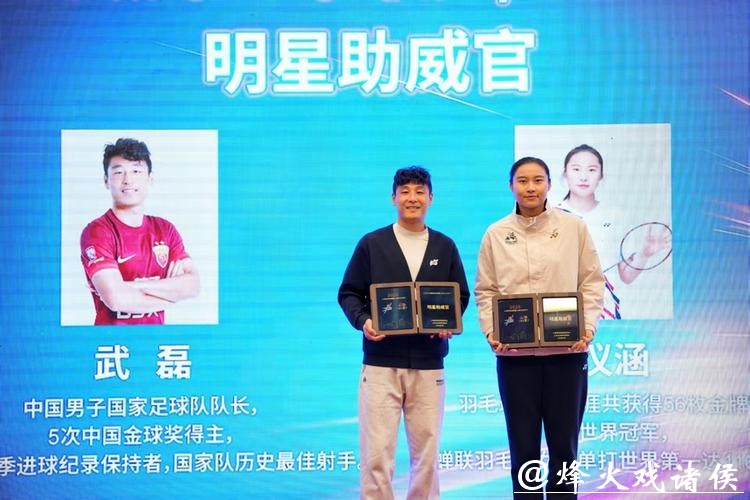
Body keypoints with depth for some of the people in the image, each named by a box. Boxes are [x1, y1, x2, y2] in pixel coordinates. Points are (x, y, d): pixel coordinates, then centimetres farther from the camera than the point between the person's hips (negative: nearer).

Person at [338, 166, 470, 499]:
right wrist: (362, 321, -13)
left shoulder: (445, 247, 10)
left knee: (426, 450, 7)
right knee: (376, 452, -6)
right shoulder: (371, 244, 4)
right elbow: (349, 293, 5)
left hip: (428, 364, 2)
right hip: (381, 363, -2)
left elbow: (461, 296, 14)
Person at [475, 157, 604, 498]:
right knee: (523, 445, 6)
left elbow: (592, 282, 4)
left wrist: (588, 327, -9)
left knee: (564, 443, 5)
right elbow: (485, 290, 7)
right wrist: (491, 332, -8)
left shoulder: (573, 227, 4)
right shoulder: (496, 234, 6)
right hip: (514, 352, 1)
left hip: (567, 350, 0)